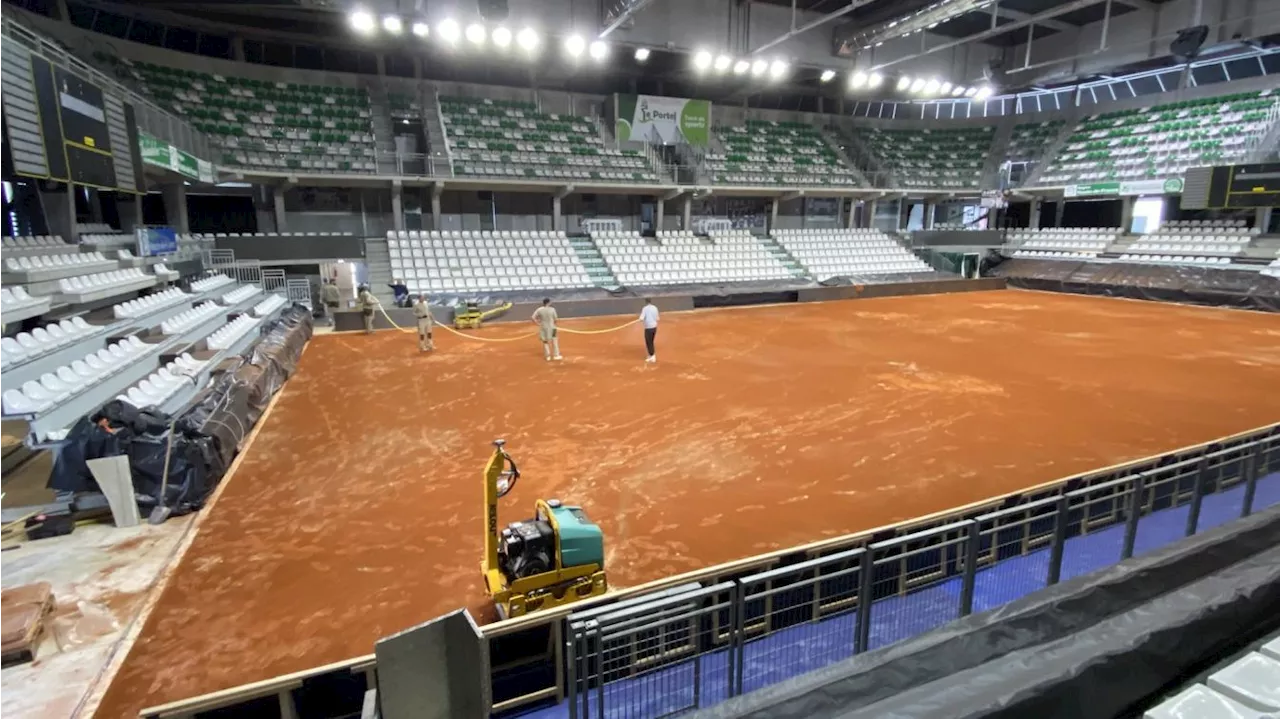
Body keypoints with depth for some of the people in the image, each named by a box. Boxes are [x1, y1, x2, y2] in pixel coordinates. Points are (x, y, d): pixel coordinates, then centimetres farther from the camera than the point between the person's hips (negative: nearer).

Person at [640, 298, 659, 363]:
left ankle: (652, 356, -3)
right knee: (651, 342, 19)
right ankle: (652, 355, 25)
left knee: (648, 343, 3)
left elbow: (641, 319, -19)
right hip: (654, 327, 6)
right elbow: (657, 319, 8)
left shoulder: (645, 308, -12)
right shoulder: (655, 308, 4)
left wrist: (641, 314, 1)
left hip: (648, 328, -6)